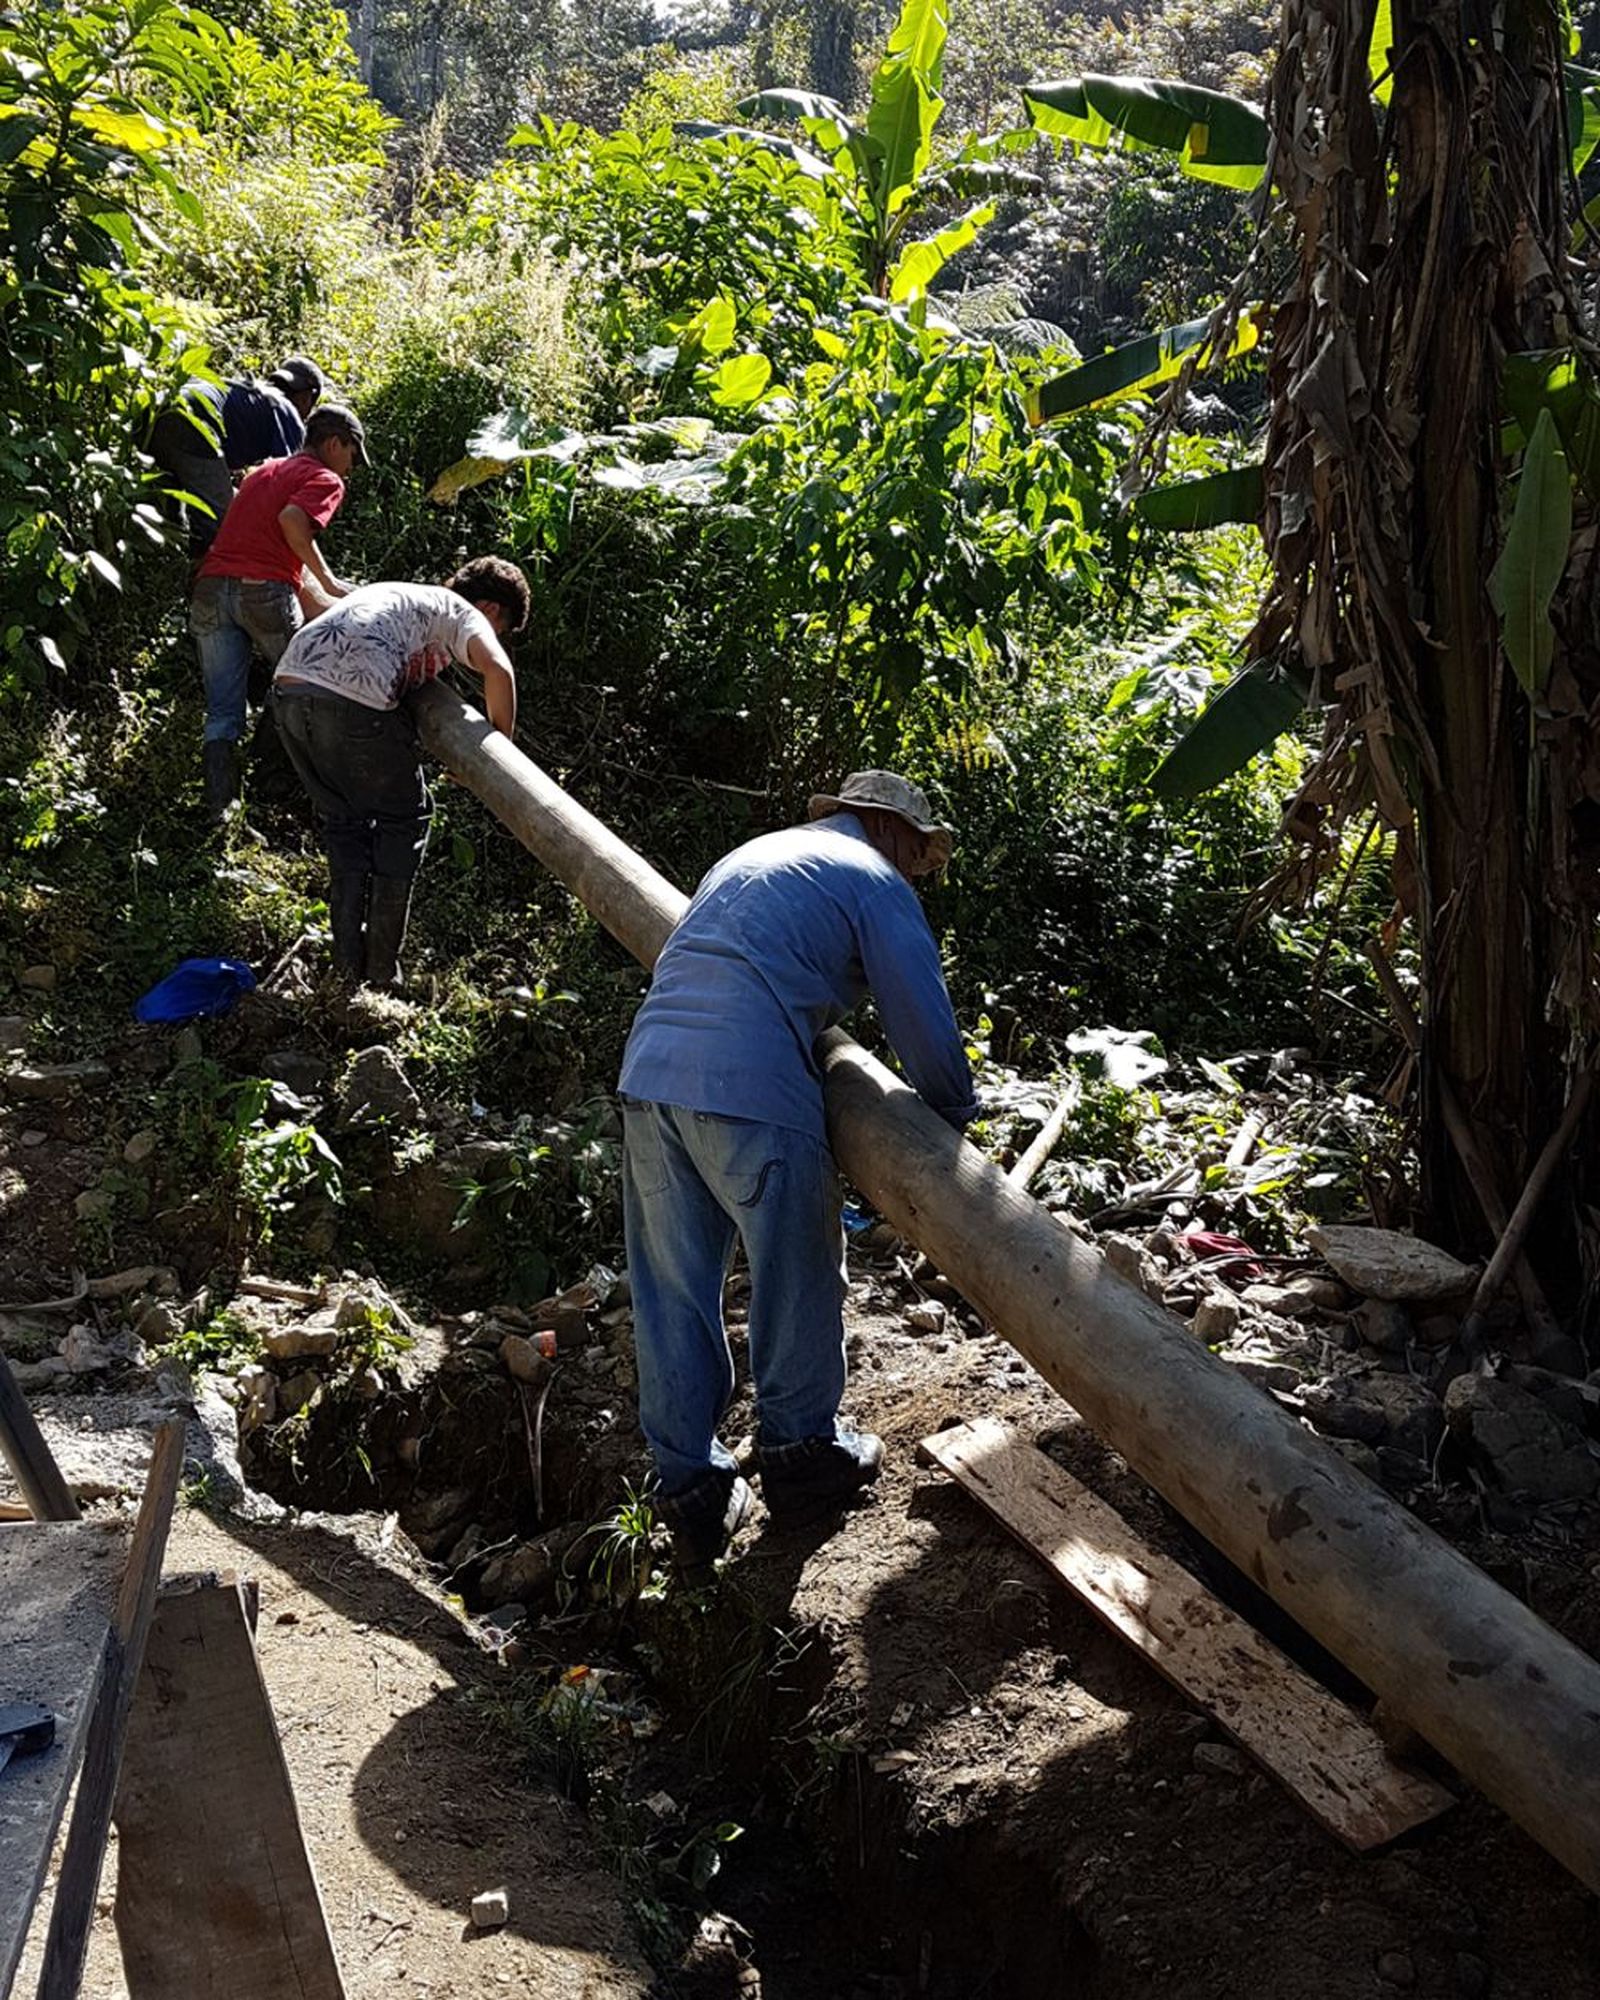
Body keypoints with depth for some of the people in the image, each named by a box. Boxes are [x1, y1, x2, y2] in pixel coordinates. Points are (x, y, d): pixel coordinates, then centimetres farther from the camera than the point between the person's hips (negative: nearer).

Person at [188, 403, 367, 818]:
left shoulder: (264, 470, 29)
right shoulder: (325, 479, 5)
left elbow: (244, 525, 24)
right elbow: (292, 519, -14)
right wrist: (327, 580, -7)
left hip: (211, 585, 6)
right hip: (264, 591, -6)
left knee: (222, 709, 5)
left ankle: (220, 806, -2)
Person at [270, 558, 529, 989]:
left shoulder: (401, 595, 36)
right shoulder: (464, 614, 13)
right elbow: (497, 669, -8)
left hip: (288, 684, 7)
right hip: (353, 701, -7)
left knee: (344, 821, 23)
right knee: (404, 819, 14)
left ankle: (348, 963, 20)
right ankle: (381, 968, 15)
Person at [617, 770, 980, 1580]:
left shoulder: (749, 855, 29)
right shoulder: (876, 882, 6)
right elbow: (922, 1021, 3)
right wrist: (958, 1114, 20)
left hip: (647, 1076, 7)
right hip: (751, 1092, -7)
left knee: (670, 1292, 12)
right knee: (797, 1278, 13)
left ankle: (691, 1492, 20)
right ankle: (800, 1455, 29)